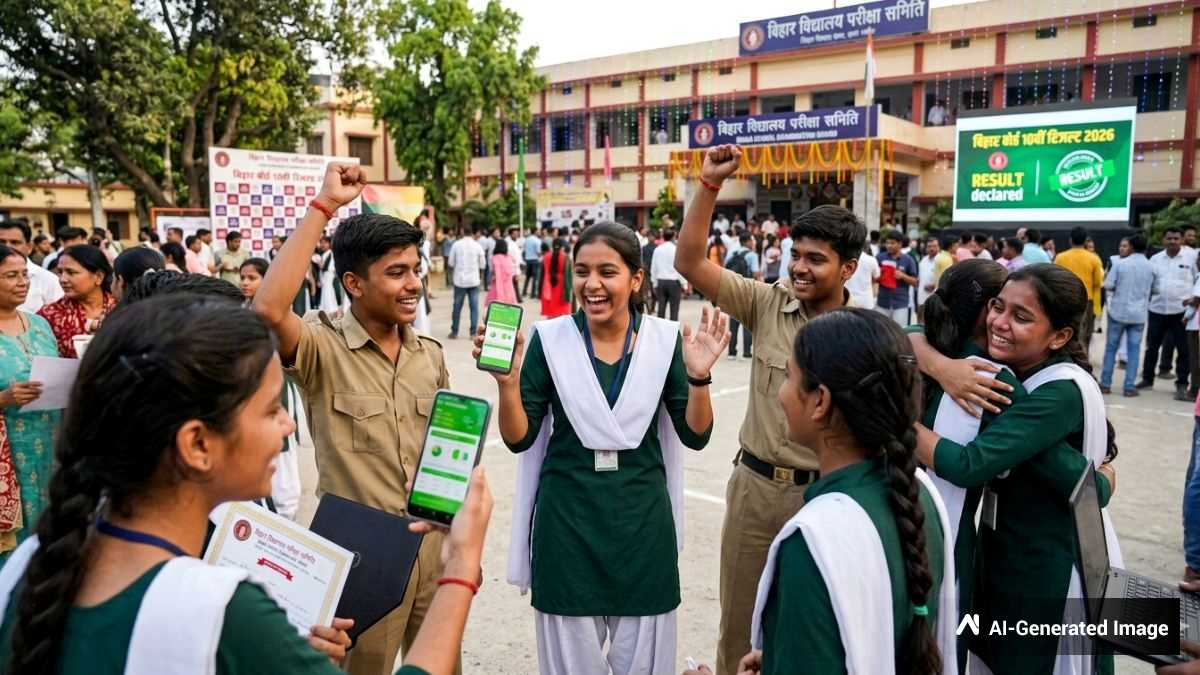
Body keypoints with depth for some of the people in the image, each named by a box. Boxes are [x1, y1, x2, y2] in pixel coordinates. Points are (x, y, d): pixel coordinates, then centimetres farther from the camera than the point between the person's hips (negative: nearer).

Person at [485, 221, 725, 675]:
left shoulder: (665, 339, -4)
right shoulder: (550, 338, -7)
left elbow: (695, 436, -2)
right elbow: (519, 440, -6)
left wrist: (699, 377, -18)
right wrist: (507, 382, -22)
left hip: (642, 518, 1)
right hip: (567, 518, -1)